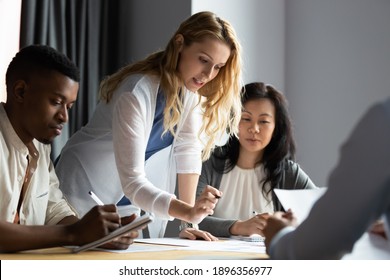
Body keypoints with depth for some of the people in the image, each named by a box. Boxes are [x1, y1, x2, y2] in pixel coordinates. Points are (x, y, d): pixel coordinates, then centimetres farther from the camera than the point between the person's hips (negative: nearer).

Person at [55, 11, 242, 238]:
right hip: (88, 189, -6)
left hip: (135, 193, 6)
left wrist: (190, 221, -14)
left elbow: (188, 150, -8)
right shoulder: (137, 93, -30)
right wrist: (187, 212, -47)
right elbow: (132, 181, -34)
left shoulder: (191, 85, -9)